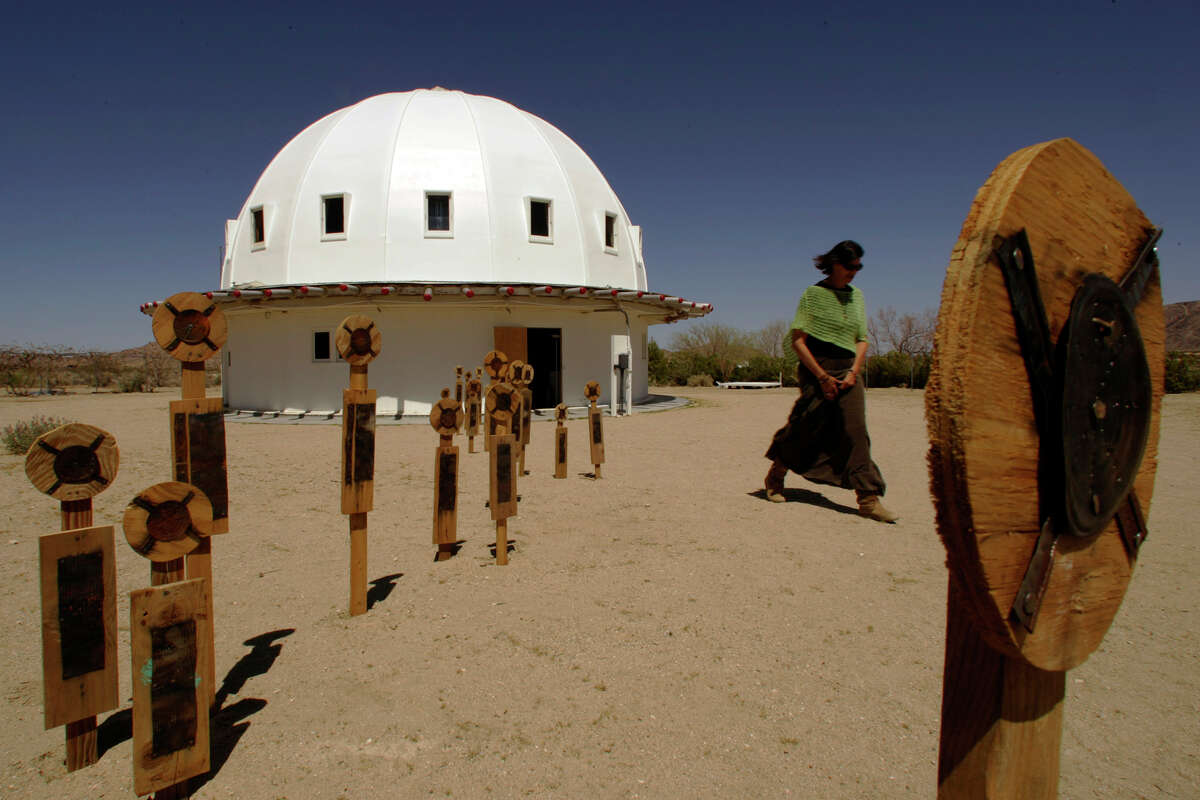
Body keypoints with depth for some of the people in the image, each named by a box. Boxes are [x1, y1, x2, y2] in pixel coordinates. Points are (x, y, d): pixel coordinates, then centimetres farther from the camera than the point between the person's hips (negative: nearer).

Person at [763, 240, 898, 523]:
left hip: (848, 372, 5)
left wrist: (853, 373, -3)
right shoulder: (813, 293, -4)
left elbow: (862, 340, 14)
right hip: (816, 369, -5)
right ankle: (775, 477, 24)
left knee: (855, 430, -6)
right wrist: (822, 376, -13)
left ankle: (869, 499, -8)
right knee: (806, 427, 0)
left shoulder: (856, 296, 13)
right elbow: (798, 341, -9)